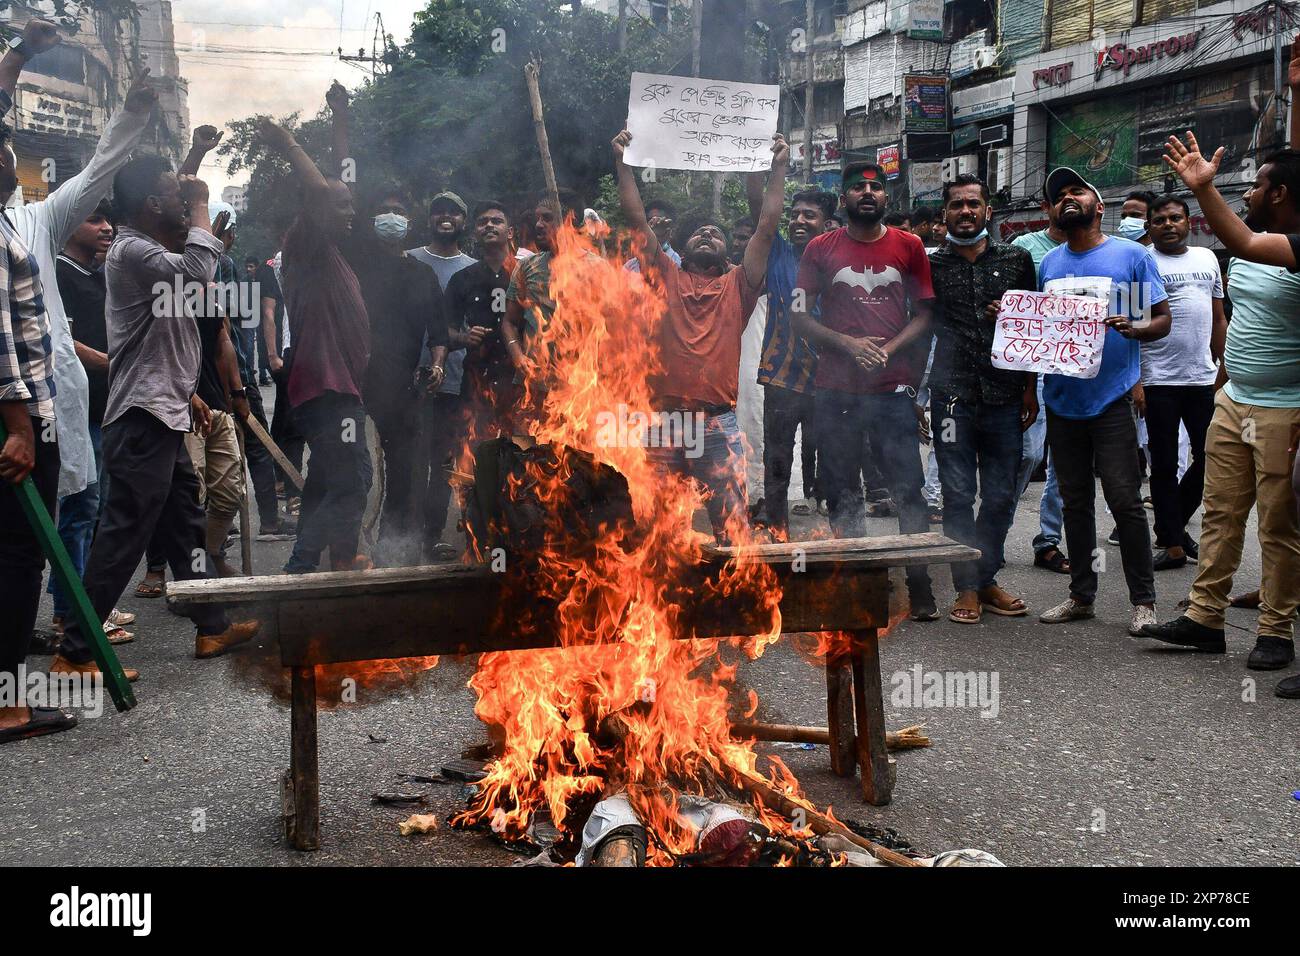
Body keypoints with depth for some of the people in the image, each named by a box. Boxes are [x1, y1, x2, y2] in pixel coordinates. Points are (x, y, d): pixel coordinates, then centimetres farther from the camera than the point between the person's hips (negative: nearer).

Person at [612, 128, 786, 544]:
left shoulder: (737, 286, 12)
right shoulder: (665, 278, 13)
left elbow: (767, 228, 6)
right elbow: (637, 219, 8)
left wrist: (778, 169, 4)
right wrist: (623, 163, 5)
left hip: (717, 422, 0)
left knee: (732, 520, -1)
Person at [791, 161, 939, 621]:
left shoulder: (909, 247, 8)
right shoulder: (820, 249, 7)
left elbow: (924, 314, 7)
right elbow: (800, 316, 4)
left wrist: (887, 350, -10)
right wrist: (848, 344, -10)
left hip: (893, 386, 0)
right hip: (835, 390, 1)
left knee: (908, 488, -4)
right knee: (842, 492, 5)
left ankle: (920, 584, 3)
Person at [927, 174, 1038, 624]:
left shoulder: (1017, 260, 10)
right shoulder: (931, 264, 6)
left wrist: (1030, 389, 8)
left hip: (1004, 396, 2)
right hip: (952, 396, -2)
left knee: (1001, 495, 6)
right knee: (958, 494, 0)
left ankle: (986, 579, 20)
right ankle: (967, 588, 9)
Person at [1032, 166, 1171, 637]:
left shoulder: (1131, 255, 0)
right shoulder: (1048, 263, 13)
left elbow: (1163, 319, 0)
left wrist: (1133, 328, -20)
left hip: (1111, 399, -5)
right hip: (1062, 399, 5)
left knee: (1125, 500, -5)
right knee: (1075, 501, 12)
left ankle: (1143, 600, 6)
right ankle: (1081, 594, 22)